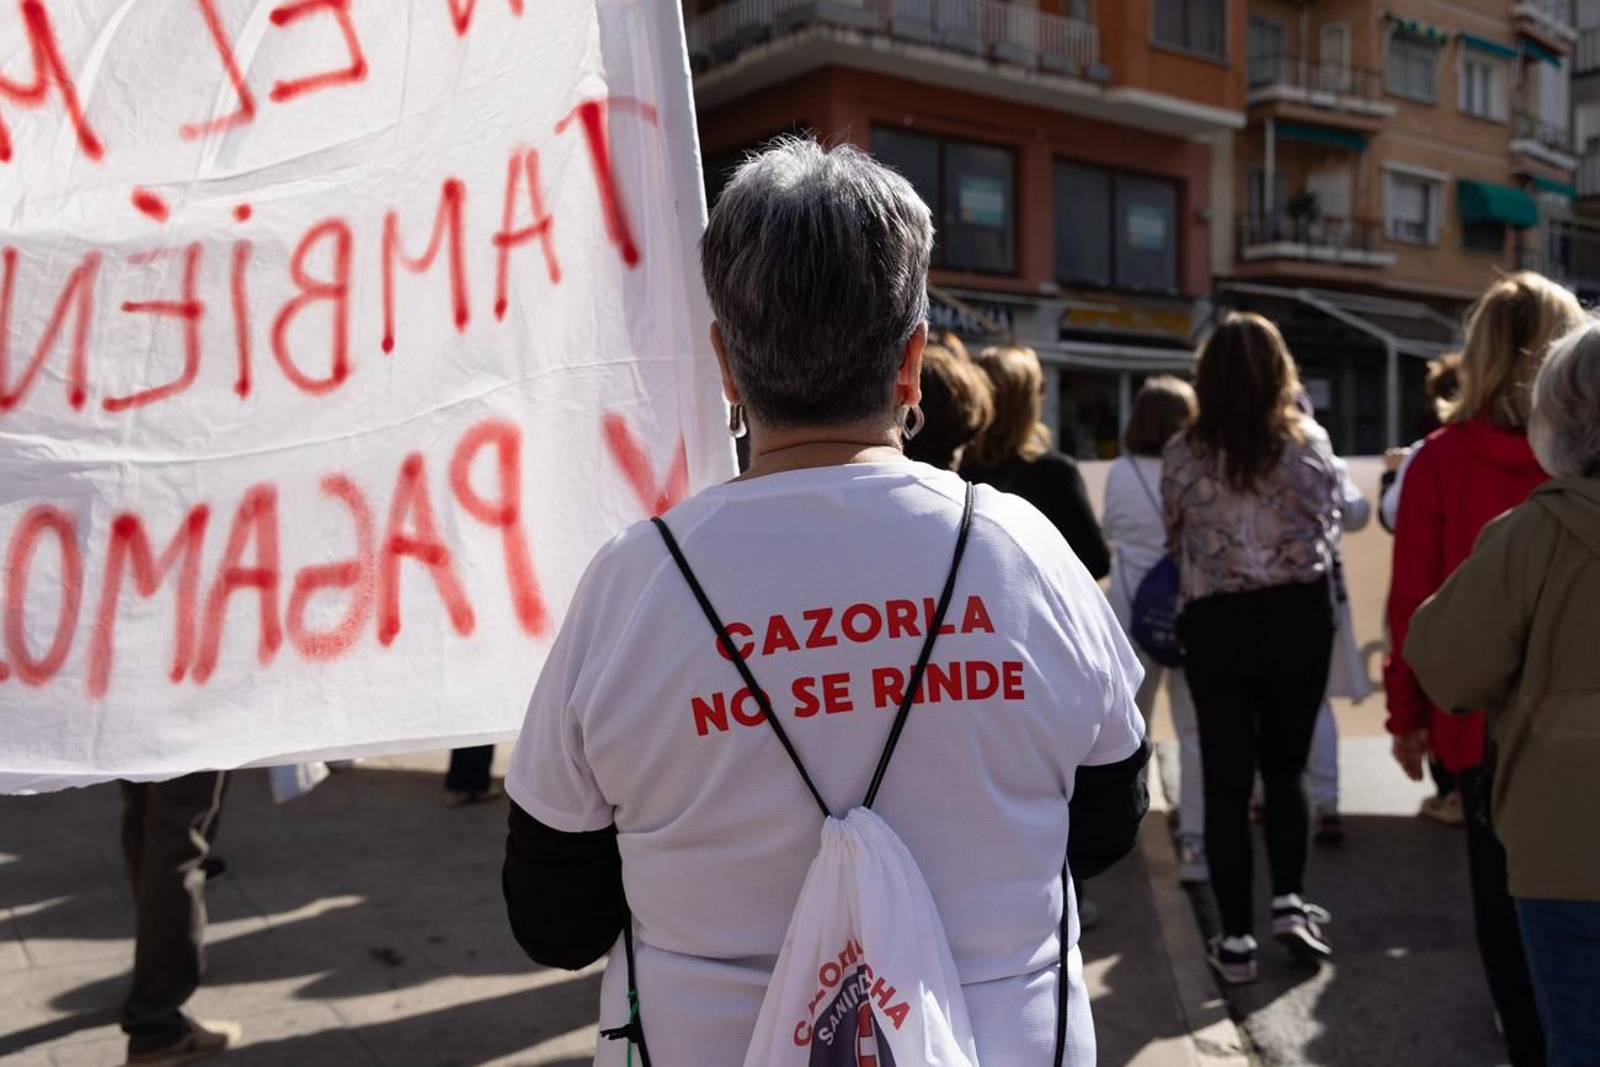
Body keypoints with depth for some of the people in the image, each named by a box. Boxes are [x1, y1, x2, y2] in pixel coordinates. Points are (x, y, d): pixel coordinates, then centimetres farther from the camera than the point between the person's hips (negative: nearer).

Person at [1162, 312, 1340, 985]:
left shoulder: (1183, 454, -7)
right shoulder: (1310, 443, -5)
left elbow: (1174, 539, 3)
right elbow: (1329, 524, 8)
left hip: (1215, 625, -1)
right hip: (1299, 615, 1)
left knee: (1226, 779, 6)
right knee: (1286, 767, 18)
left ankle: (1236, 937, 11)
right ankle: (1289, 901, 9)